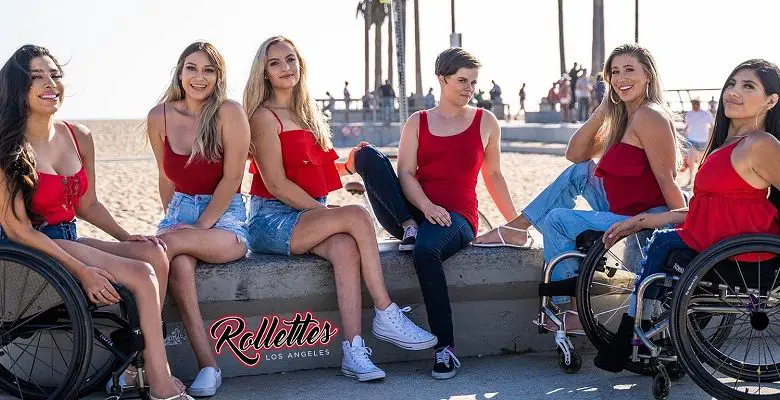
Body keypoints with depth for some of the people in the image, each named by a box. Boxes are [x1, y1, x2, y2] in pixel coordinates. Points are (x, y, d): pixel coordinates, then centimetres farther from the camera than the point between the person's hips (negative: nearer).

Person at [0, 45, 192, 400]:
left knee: (154, 254, -16)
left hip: (69, 238, 7)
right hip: (31, 249, -7)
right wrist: (80, 269, -24)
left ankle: (141, 363, -12)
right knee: (142, 275, -20)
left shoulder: (79, 137, 7)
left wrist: (127, 237, 1)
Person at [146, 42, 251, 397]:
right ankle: (208, 365, -30)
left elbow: (231, 179, -11)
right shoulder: (160, 117, 5)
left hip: (224, 217, -3)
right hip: (180, 209, 3)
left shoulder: (229, 113, -8)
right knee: (179, 262, -31)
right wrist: (172, 221, 3)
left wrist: (197, 227, -15)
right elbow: (167, 177, 14)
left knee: (168, 245, -32)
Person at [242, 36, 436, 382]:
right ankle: (386, 316, -24)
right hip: (271, 221, -6)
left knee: (346, 247, -28)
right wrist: (323, 211, -15)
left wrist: (347, 167, 4)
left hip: (308, 219, 6)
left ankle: (353, 351, -35)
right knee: (357, 215, -28)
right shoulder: (263, 117, -5)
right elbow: (276, 185, -12)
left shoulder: (305, 115, 19)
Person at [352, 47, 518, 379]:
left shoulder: (485, 121, 13)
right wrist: (426, 207, -19)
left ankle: (445, 349, -32)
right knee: (366, 155, -18)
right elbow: (405, 173, 0)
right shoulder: (417, 122, 13)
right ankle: (409, 227, -22)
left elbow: (493, 175, 19)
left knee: (425, 250, -40)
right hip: (414, 212, 2)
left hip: (457, 218, -2)